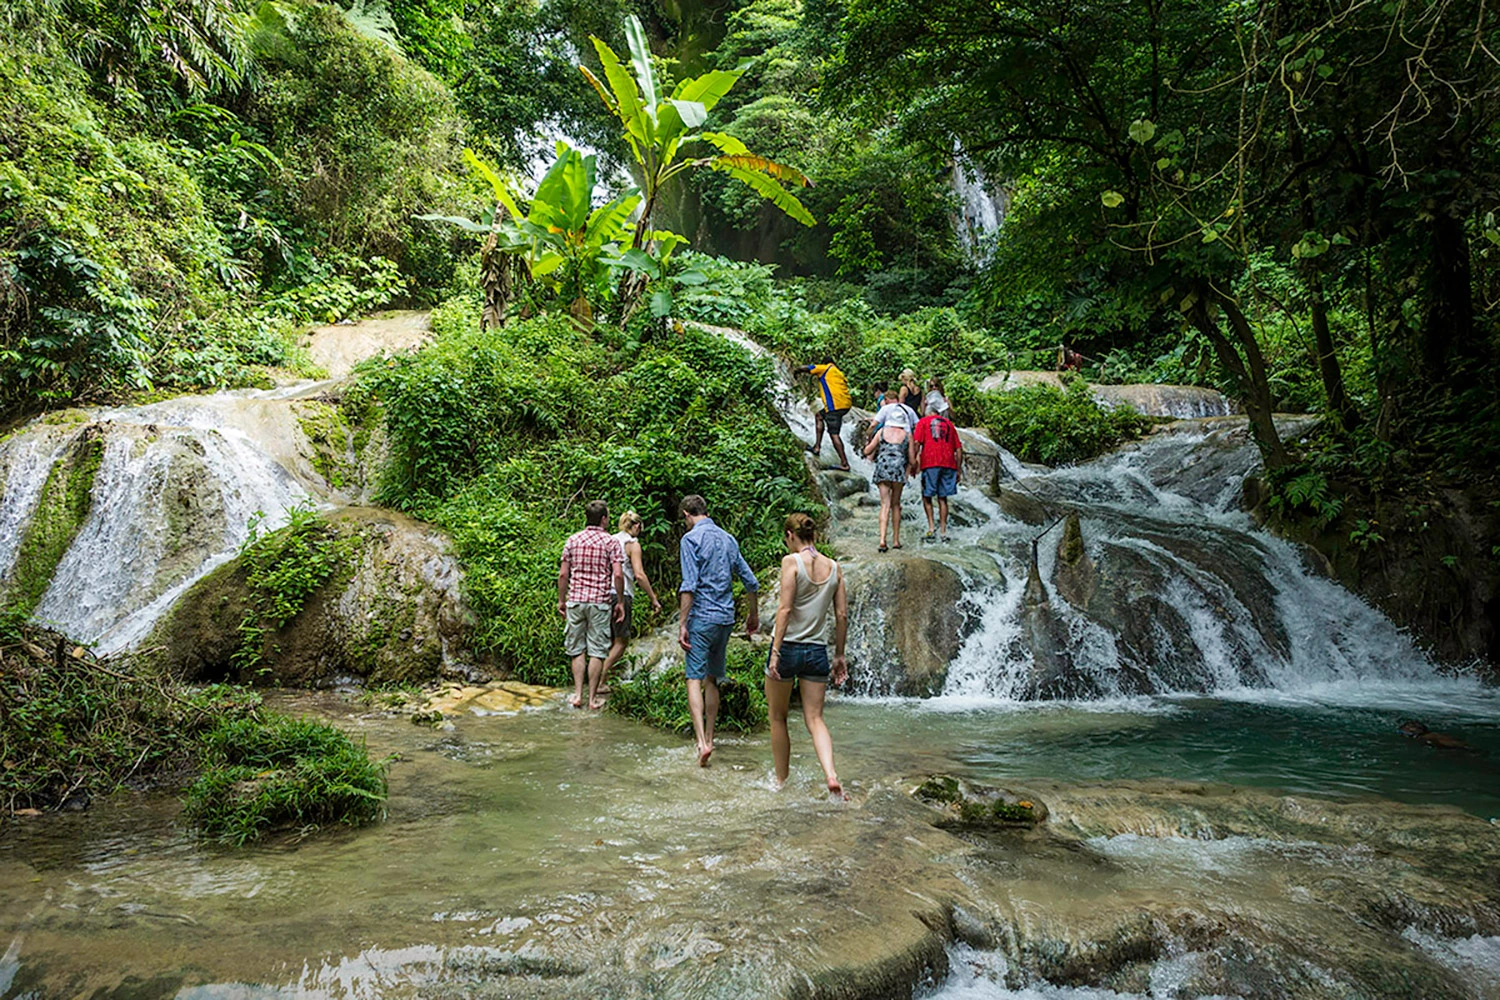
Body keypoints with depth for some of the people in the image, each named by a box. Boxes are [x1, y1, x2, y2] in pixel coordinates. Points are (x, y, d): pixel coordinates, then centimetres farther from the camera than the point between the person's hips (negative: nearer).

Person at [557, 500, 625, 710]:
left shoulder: (572, 540, 5)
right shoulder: (611, 542, -3)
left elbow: (563, 574, 3)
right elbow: (618, 575, -9)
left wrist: (561, 600, 13)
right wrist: (620, 602, 0)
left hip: (576, 600, 2)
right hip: (600, 602, -2)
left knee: (577, 649, 11)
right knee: (597, 651, 3)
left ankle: (578, 694, 8)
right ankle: (592, 697, 6)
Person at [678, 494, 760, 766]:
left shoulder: (692, 538, -7)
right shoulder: (728, 538, 13)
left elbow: (689, 585, -16)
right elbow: (750, 581, 16)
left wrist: (683, 624, -14)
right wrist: (753, 615, 28)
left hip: (702, 618, -6)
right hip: (726, 618, 6)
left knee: (695, 679, -7)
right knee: (712, 680, 15)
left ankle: (702, 742, -19)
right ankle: (709, 737, 20)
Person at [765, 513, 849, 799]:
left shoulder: (792, 561, -9)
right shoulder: (834, 567, 6)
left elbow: (785, 608, -15)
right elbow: (842, 615, 7)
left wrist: (775, 652, -14)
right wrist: (839, 655, 14)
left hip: (788, 646, -4)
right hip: (817, 651, 4)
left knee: (777, 718, 13)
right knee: (814, 719, 7)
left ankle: (781, 781, 20)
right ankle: (831, 775, -14)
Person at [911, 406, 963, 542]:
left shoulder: (923, 422, 10)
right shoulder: (949, 424, 20)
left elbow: (916, 443, -5)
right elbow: (959, 450, 15)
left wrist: (913, 461, -4)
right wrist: (958, 470, 18)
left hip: (930, 464, -3)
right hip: (949, 464, 3)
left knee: (927, 496, 8)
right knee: (942, 498, 9)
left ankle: (931, 527, -8)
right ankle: (944, 532, 6)